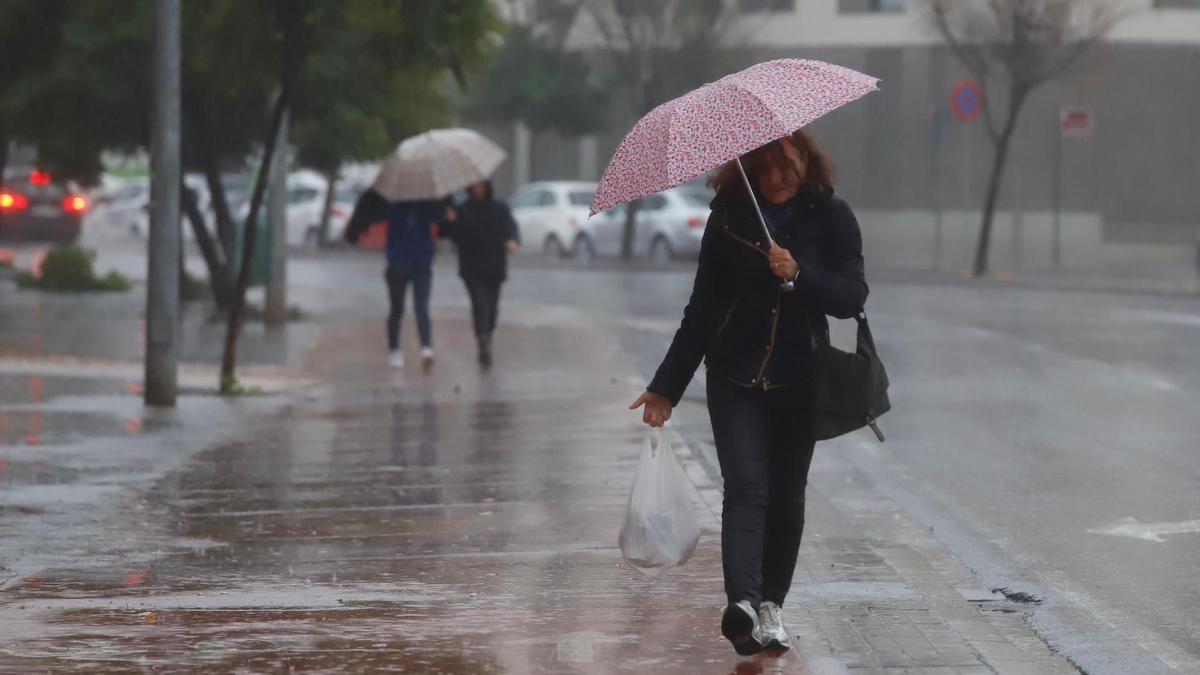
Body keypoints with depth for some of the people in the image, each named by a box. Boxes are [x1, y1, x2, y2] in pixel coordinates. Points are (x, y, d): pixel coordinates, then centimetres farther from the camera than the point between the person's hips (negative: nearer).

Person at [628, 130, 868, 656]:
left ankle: (771, 605, 20)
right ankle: (742, 604, -31)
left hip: (799, 380, 1)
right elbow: (703, 309, 7)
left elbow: (852, 297, -8)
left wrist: (800, 275, -26)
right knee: (745, 486, -16)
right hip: (735, 380, -1)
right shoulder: (729, 217, 1)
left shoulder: (830, 217, -1)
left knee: (786, 495, 7)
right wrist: (667, 386, 6)